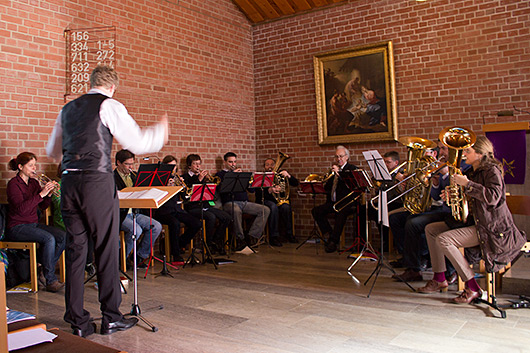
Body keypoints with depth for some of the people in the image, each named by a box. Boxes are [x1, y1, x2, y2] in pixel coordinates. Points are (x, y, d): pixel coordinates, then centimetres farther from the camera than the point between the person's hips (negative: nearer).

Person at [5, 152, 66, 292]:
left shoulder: (33, 183, 12)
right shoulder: (14, 184, -9)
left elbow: (43, 206, 11)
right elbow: (21, 209, -24)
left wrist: (49, 193, -8)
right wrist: (41, 194, -28)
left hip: (34, 224, 7)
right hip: (17, 227, -7)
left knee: (63, 237, -15)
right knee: (49, 238, -30)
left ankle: (45, 269, -3)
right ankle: (50, 280, -22)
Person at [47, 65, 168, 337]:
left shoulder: (67, 109, 18)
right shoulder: (109, 106, 0)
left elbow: (52, 151, 25)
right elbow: (137, 143, -3)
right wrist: (161, 131, 14)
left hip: (68, 182, 6)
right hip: (97, 182, -6)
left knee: (75, 249, 9)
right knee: (106, 248, 3)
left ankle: (77, 321, 17)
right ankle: (111, 317, 11)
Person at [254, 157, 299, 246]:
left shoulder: (280, 175, 13)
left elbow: (296, 184, 4)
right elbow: (258, 193, -12)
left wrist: (288, 175, -14)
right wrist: (269, 190, -30)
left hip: (281, 200, 3)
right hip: (266, 201, -2)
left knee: (286, 207, -30)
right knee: (273, 207, -34)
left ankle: (289, 234, -15)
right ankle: (274, 237, -32)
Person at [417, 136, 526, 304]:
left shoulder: (492, 170, -12)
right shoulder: (474, 172, 16)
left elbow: (493, 197, -29)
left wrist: (467, 184, -28)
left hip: (491, 228, -10)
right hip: (474, 221, 10)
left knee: (443, 240, -25)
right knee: (430, 229, 4)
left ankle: (472, 288, -16)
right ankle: (439, 279, 7)